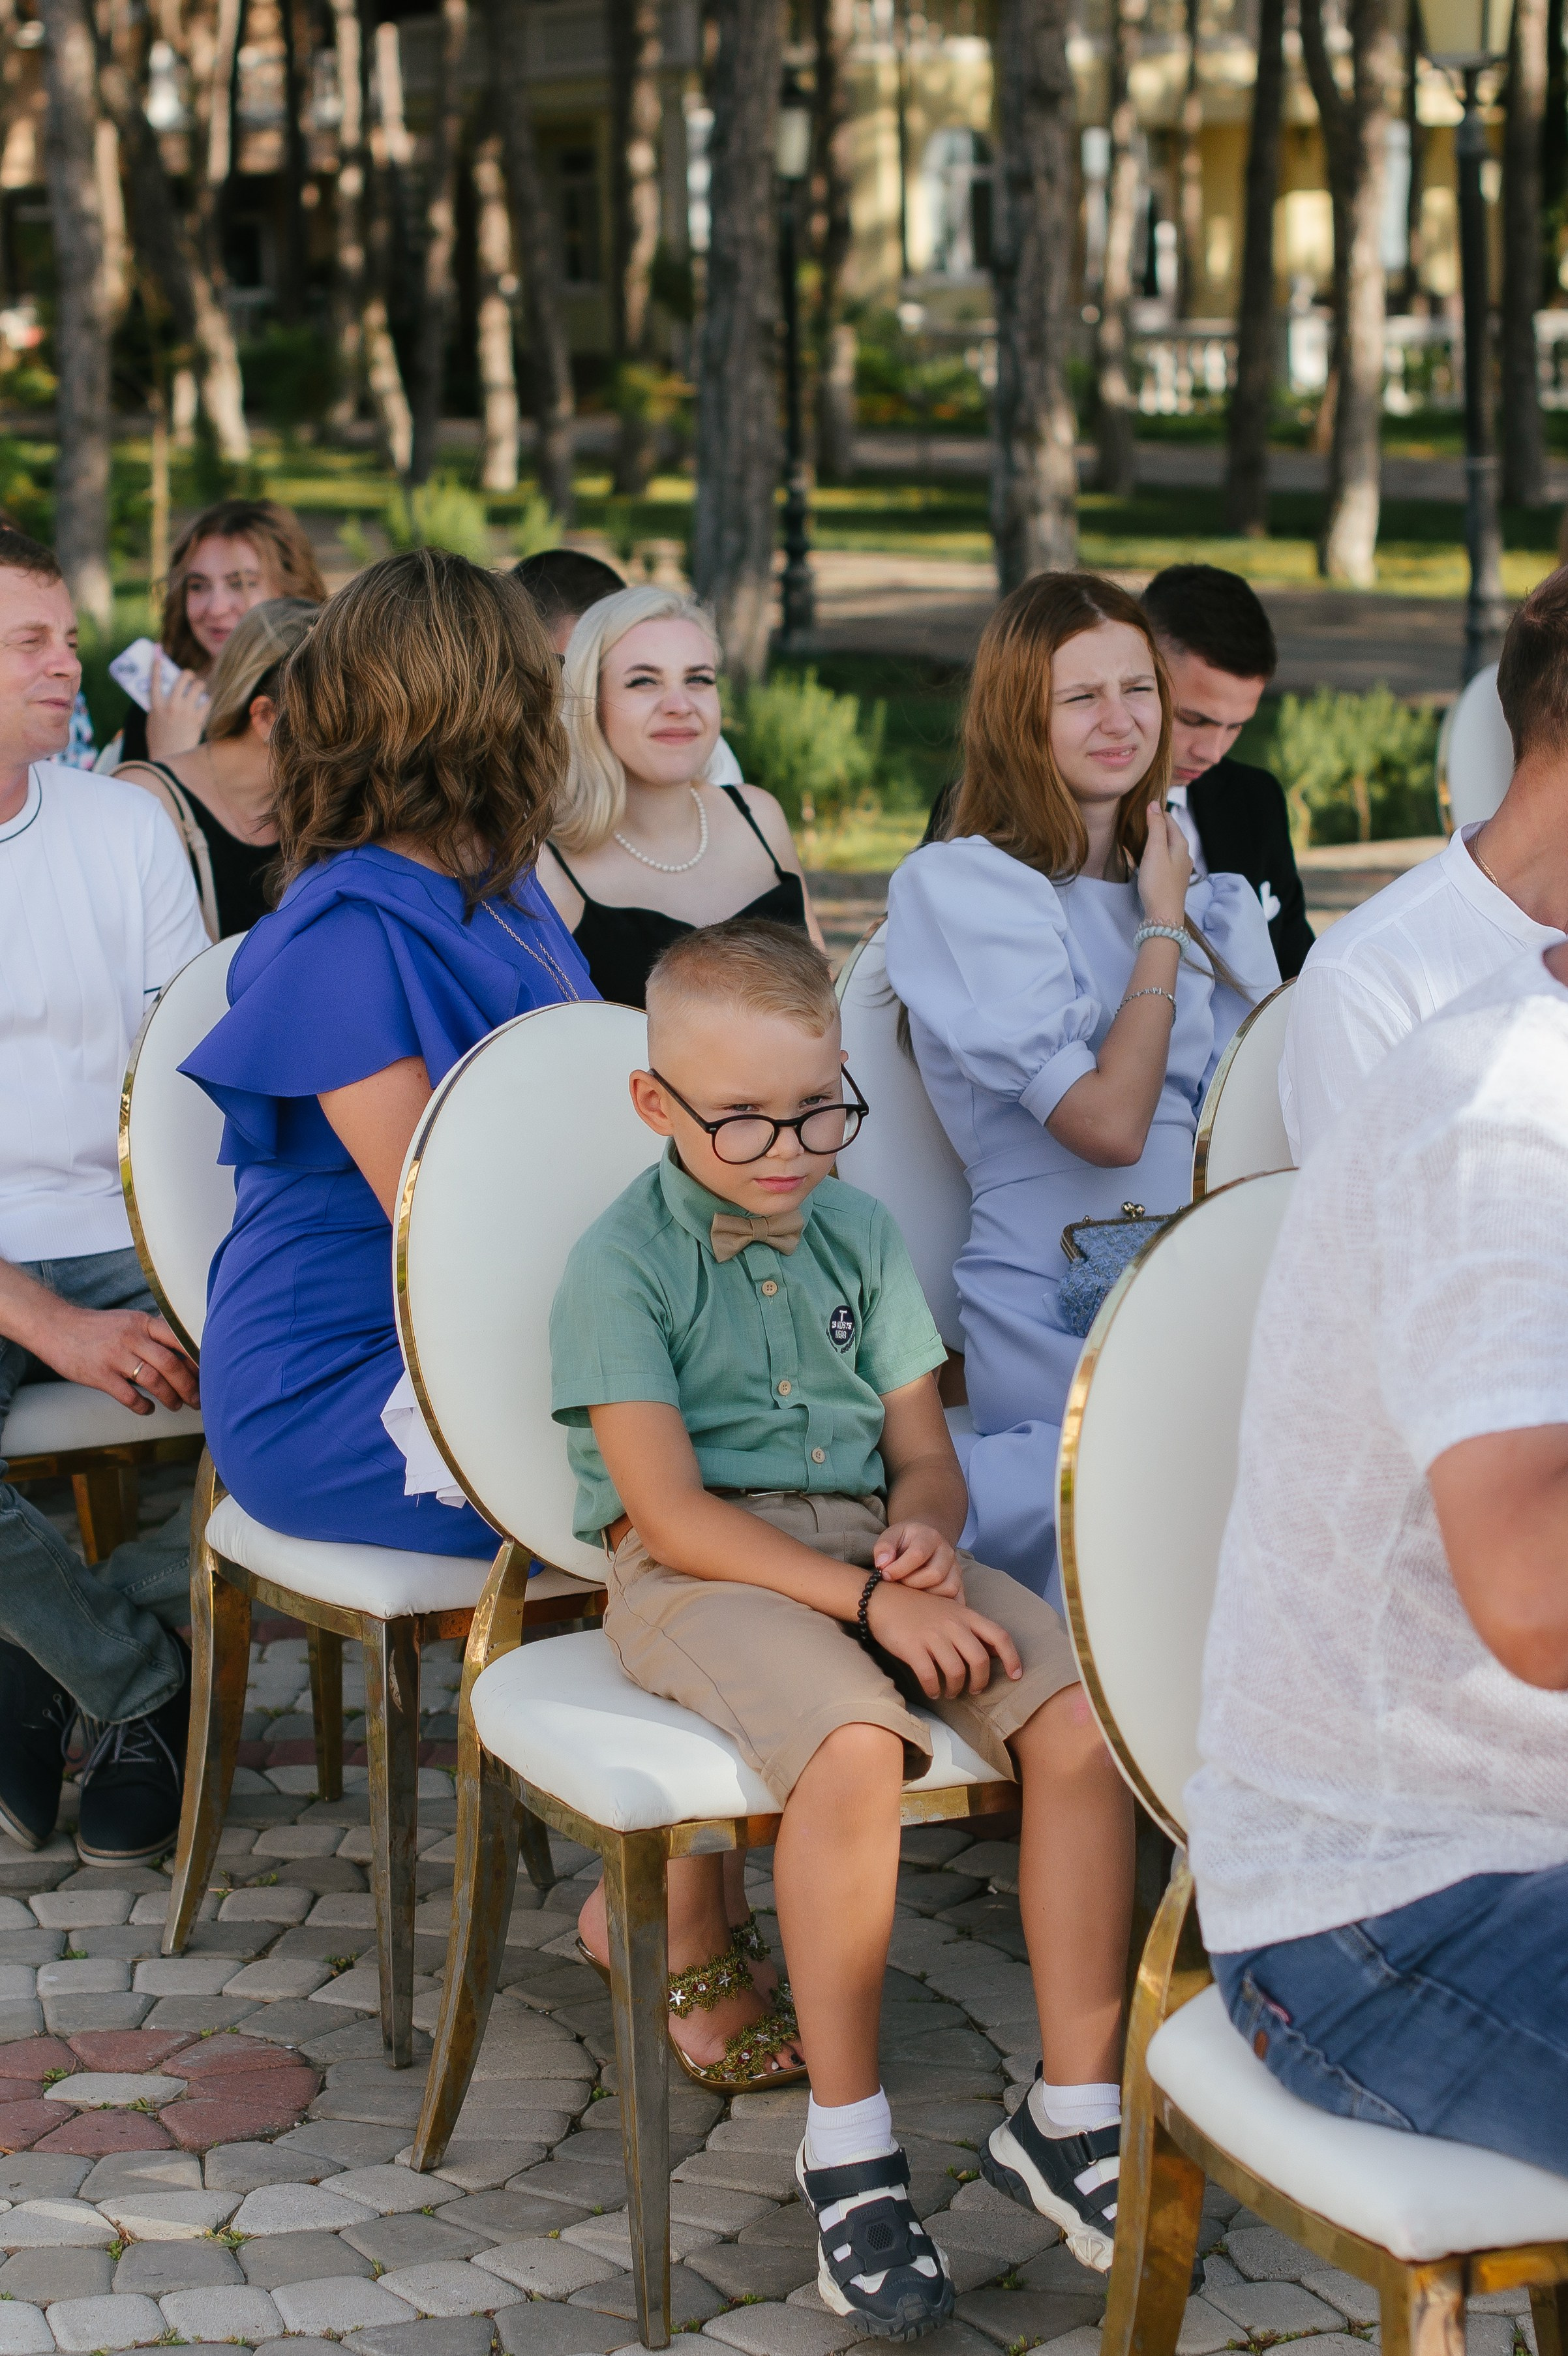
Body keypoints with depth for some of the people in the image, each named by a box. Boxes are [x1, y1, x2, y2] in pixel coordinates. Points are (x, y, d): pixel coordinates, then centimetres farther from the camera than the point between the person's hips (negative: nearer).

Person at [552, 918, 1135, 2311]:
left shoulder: (861, 1235, 14)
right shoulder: (623, 1265, -5)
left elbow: (924, 1449, 15)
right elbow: (671, 1513, -13)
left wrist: (926, 1530, -11)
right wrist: (871, 1603, -20)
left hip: (865, 1542, 6)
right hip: (698, 1574, -5)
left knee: (1087, 1712, -20)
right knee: (857, 1746, -36)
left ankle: (1073, 2110, -10)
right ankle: (847, 2142, -20)